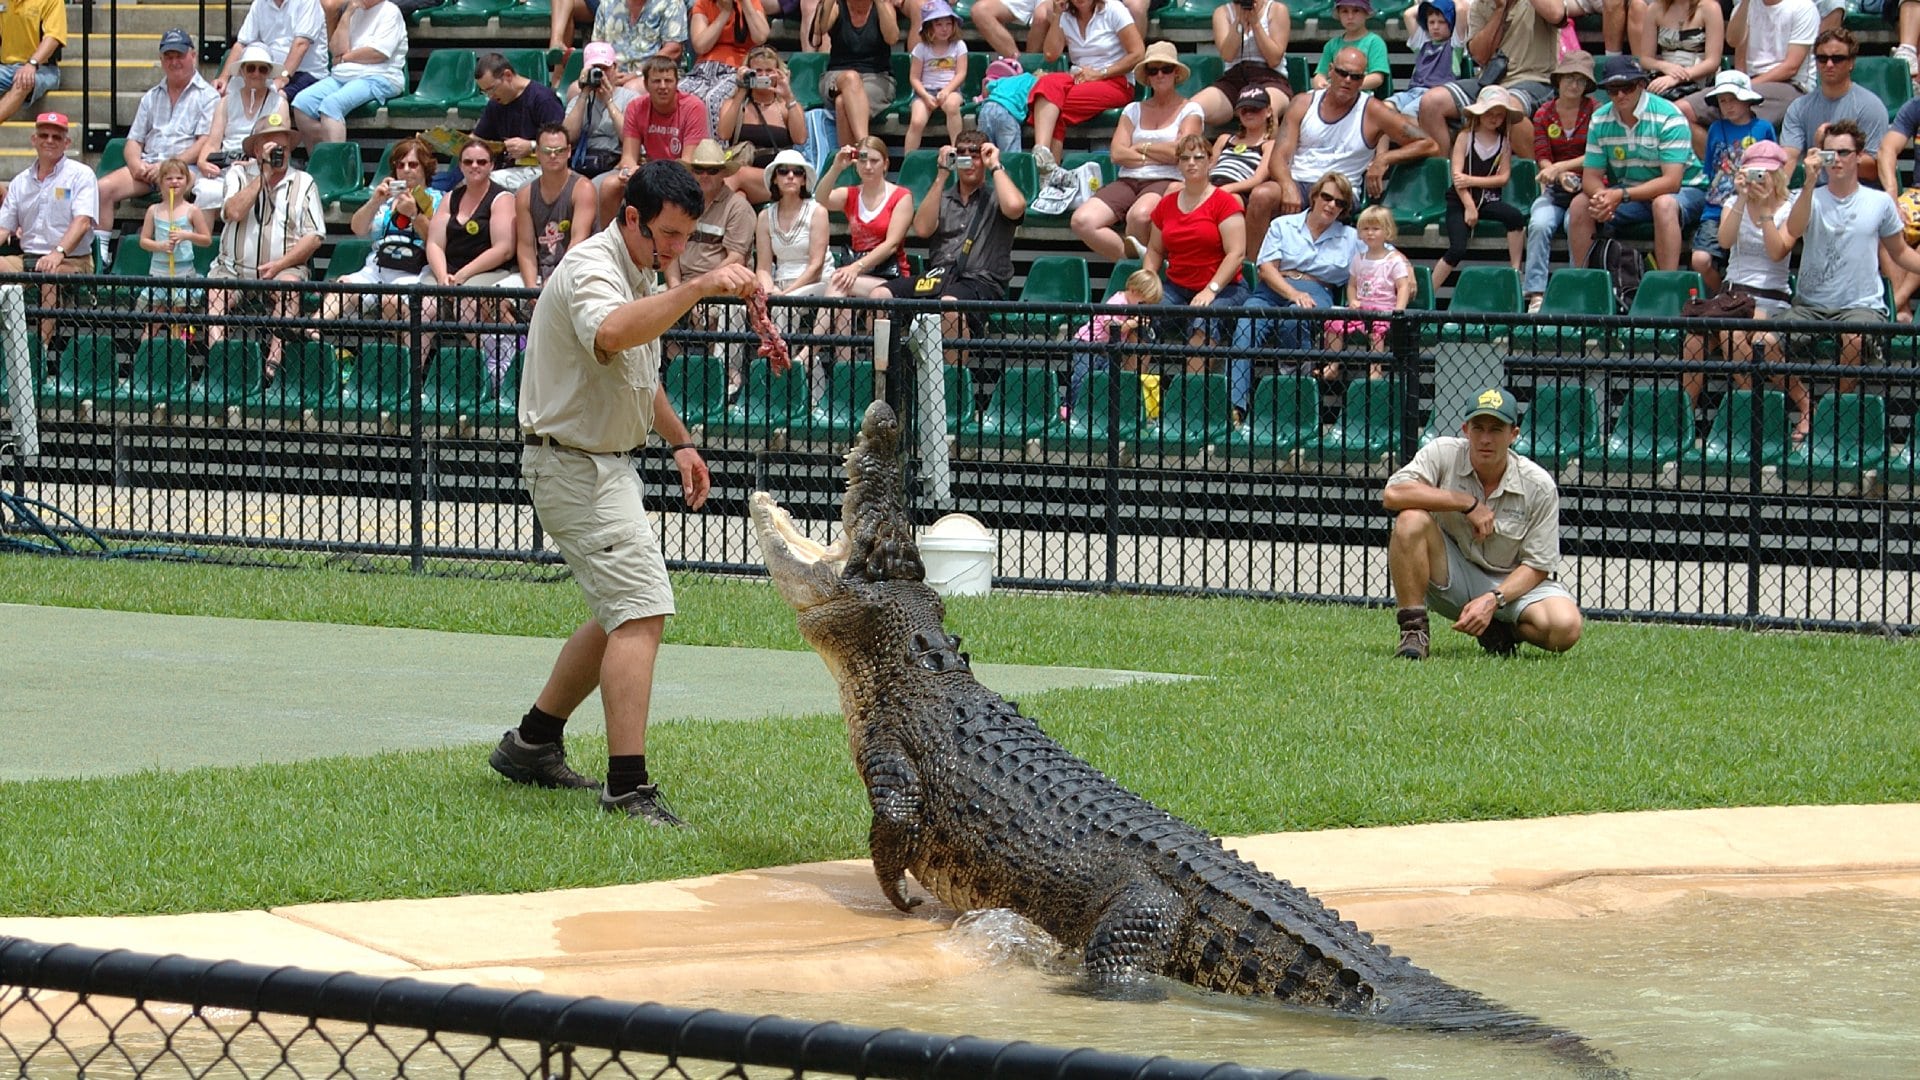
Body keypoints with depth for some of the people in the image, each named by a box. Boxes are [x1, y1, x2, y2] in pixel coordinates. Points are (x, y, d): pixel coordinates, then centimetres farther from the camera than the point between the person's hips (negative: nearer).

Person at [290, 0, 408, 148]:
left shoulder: (390, 12, 0)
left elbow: (380, 53, -12)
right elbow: (338, 50, 7)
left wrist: (344, 58, 1)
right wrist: (348, 13, 1)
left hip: (377, 78, -7)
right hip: (342, 75, 7)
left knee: (331, 103, -33)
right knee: (302, 101, -15)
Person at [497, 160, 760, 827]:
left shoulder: (643, 273, 12)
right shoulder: (592, 271, -21)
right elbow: (611, 333, -46)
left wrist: (679, 441, 26)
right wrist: (696, 289, -53)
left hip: (608, 464, 11)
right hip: (574, 465, -11)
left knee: (623, 616, 19)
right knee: (641, 611, -19)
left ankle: (533, 745, 31)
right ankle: (628, 787, -23)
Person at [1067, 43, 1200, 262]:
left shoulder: (1190, 111, 11)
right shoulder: (1134, 110, 21)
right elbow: (1117, 153, 7)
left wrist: (1141, 147, 5)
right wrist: (1158, 155, 0)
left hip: (1166, 182, -4)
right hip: (1127, 182, 4)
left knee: (1140, 215, -42)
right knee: (1081, 221, -25)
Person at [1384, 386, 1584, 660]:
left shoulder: (1539, 486, -10)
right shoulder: (1443, 453, -11)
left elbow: (1537, 565, -8)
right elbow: (1392, 494, -27)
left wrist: (1492, 600, -25)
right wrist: (1467, 503, -25)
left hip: (1510, 584, 0)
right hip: (1451, 582, 0)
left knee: (1565, 627, -29)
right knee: (1413, 518, -29)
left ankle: (1500, 630, 4)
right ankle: (1413, 632, -21)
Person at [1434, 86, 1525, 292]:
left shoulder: (1504, 142, 7)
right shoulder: (1465, 137, 0)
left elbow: (1504, 177, 0)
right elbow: (1457, 174, -7)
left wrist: (1472, 180, -12)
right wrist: (1469, 207, -15)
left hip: (1488, 199, 2)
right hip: (1459, 200, -2)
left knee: (1515, 216, -29)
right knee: (1457, 250, -20)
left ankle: (1516, 271, -19)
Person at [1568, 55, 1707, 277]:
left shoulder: (1668, 117, -21)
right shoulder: (1600, 121, -5)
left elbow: (1671, 182, -27)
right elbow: (1591, 177, -4)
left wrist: (1621, 195, -34)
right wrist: (1601, 196, -30)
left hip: (1682, 191, -5)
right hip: (1628, 190, 6)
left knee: (1664, 204, -38)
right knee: (1580, 205, -11)